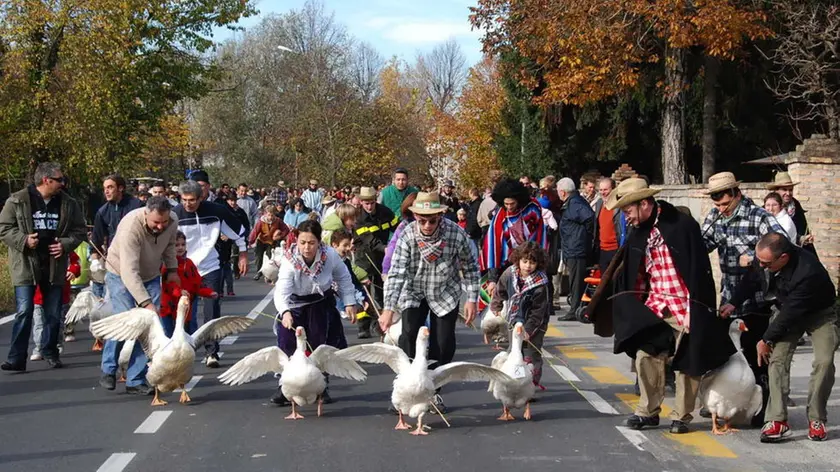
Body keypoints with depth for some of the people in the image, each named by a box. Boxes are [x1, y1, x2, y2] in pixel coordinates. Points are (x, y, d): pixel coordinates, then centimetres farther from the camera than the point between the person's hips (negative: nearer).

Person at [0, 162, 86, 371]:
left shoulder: (68, 204, 4)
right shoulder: (17, 201, -5)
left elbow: (79, 231, 11)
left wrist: (66, 244, -7)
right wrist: (23, 240, -17)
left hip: (55, 265, 3)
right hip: (26, 265, -3)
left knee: (53, 313, 9)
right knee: (24, 312, -7)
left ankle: (50, 352, 25)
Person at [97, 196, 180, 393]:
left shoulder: (173, 221, -18)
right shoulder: (131, 226, -37)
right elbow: (129, 272, -42)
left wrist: (172, 269, 0)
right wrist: (146, 303, -48)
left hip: (150, 276, 5)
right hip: (121, 274, -5)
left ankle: (135, 381, 0)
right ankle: (108, 370, 5)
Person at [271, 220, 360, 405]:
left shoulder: (330, 255, -23)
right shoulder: (289, 261, -30)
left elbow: (343, 277, -3)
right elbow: (282, 291, -42)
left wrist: (349, 303, -5)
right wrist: (284, 312, -60)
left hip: (322, 304, 2)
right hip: (296, 306, -2)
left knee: (322, 348, 4)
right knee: (288, 345, -11)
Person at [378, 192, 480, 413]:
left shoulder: (456, 234, -24)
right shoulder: (407, 235, -25)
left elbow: (470, 268, -9)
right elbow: (396, 273, -30)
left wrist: (471, 299, -10)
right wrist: (388, 309, -38)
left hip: (445, 294, 1)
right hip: (414, 293, -1)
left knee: (443, 344, -1)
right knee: (409, 337, -15)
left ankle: (434, 391, 19)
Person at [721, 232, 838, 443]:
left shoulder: (808, 272, -40)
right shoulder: (763, 258, -22)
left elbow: (790, 313, -31)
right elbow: (750, 281, 3)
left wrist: (766, 340, -22)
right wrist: (733, 303, -8)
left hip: (818, 313, -4)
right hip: (787, 311, 4)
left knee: (824, 361, -18)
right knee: (777, 358, -13)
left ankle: (816, 420, -4)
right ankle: (777, 421, -16)